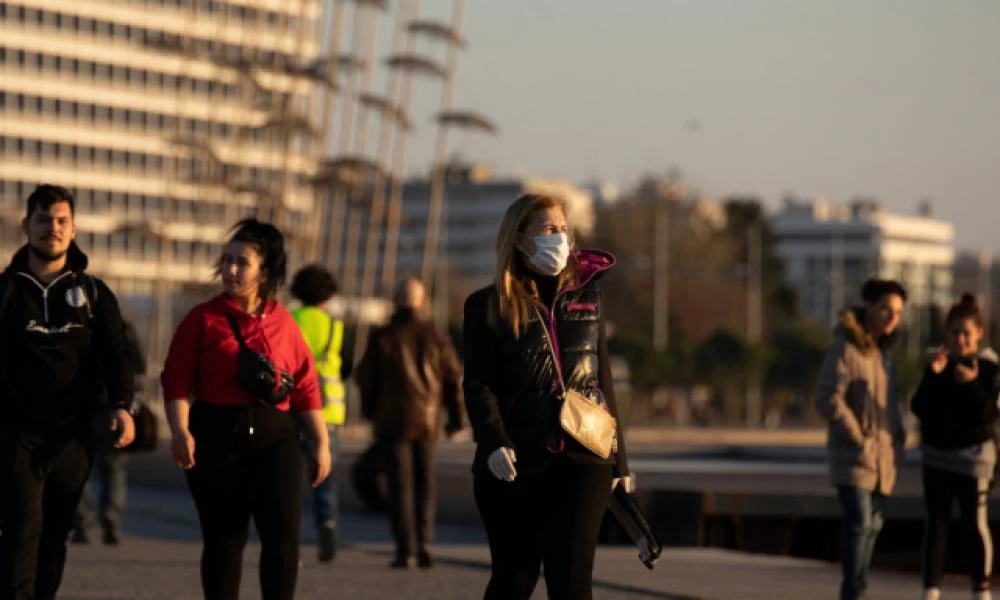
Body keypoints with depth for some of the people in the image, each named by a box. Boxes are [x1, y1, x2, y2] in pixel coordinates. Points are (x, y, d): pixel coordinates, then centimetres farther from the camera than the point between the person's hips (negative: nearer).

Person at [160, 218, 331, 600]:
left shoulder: (283, 323, 7)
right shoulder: (203, 318, 2)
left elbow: (306, 386, 9)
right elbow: (177, 381, -3)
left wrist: (322, 443, 8)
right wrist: (180, 431, -16)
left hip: (273, 437, 1)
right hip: (217, 436, -1)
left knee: (283, 534, -7)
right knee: (223, 539, 6)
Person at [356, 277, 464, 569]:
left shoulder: (382, 337, -6)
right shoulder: (435, 337, 0)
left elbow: (366, 377, 1)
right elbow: (454, 377, 3)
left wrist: (370, 411, 19)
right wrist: (455, 417, 15)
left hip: (394, 420, -2)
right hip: (427, 420, 2)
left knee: (400, 485, 2)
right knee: (425, 484, 12)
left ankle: (405, 550, -2)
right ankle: (425, 545, 3)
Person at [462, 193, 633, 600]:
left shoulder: (586, 295, 11)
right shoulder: (487, 305, 2)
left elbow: (603, 378, 14)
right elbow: (478, 385, -6)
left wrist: (619, 459, 13)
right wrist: (494, 442, -23)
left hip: (583, 458, 2)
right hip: (515, 462, -1)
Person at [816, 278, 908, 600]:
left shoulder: (883, 351, 14)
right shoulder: (845, 349, -13)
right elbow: (827, 400, -19)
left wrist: (897, 439, 11)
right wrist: (859, 438, -15)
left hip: (882, 458, 8)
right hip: (853, 456, -8)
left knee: (872, 525, 11)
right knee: (860, 523, -16)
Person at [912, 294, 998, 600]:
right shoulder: (938, 366, 5)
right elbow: (919, 408, -4)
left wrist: (972, 384, -28)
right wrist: (933, 375, -18)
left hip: (972, 458, -3)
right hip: (936, 456, 3)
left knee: (975, 523, -2)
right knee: (936, 522, 4)